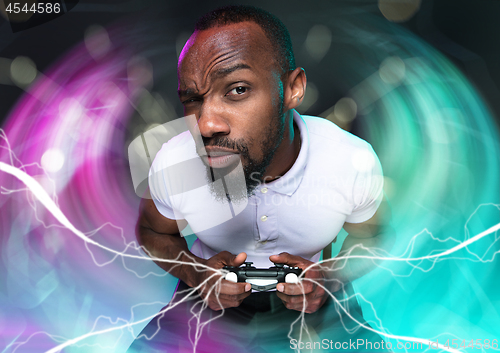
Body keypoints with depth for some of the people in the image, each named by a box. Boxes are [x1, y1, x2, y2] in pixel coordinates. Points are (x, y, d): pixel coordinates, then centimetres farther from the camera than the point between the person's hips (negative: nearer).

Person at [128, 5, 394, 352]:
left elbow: (374, 236, 0)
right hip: (210, 299, 0)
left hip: (313, 305, 1)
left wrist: (329, 279, -21)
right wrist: (195, 273, -19)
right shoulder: (172, 165, -21)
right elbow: (152, 231, 1)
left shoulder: (356, 163, -22)